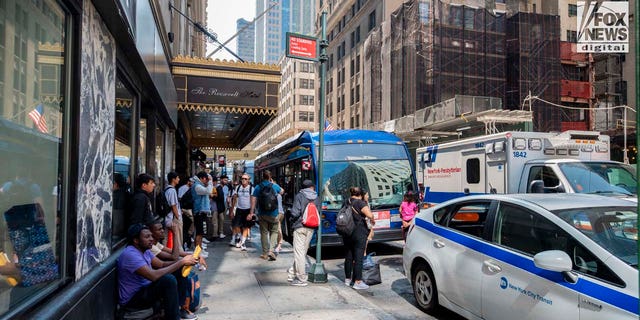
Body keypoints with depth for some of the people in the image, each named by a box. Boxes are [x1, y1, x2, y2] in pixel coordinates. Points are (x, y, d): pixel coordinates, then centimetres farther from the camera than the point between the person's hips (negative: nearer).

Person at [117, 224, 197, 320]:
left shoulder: (145, 250, 4)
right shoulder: (130, 254, -26)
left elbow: (162, 264, 7)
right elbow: (153, 276, -35)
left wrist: (182, 261, -12)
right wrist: (181, 262, -29)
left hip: (144, 288, 10)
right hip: (132, 299, -10)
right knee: (169, 280, -29)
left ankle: (178, 309, 10)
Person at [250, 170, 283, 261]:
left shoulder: (258, 187, -2)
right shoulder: (274, 186, -2)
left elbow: (254, 200, -9)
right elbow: (281, 191, 19)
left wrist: (251, 212, -6)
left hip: (262, 214, 1)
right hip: (273, 213, -1)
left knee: (264, 233, 10)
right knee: (274, 231, 11)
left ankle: (265, 253, 16)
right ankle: (271, 250, -6)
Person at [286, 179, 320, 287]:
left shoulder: (299, 196, -7)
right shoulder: (317, 198, 6)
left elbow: (295, 213, -13)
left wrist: (292, 221, 5)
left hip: (300, 227, -5)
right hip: (311, 228, 5)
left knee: (299, 252, 1)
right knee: (303, 252, 14)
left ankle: (301, 279, 3)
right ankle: (292, 273, 24)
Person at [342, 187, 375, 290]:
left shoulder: (346, 203, 9)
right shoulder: (360, 203, -10)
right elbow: (370, 215, -20)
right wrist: (372, 220, 0)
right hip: (359, 233, -6)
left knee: (348, 256, 14)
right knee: (358, 257, -3)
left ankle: (348, 279, 25)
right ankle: (358, 282, -2)